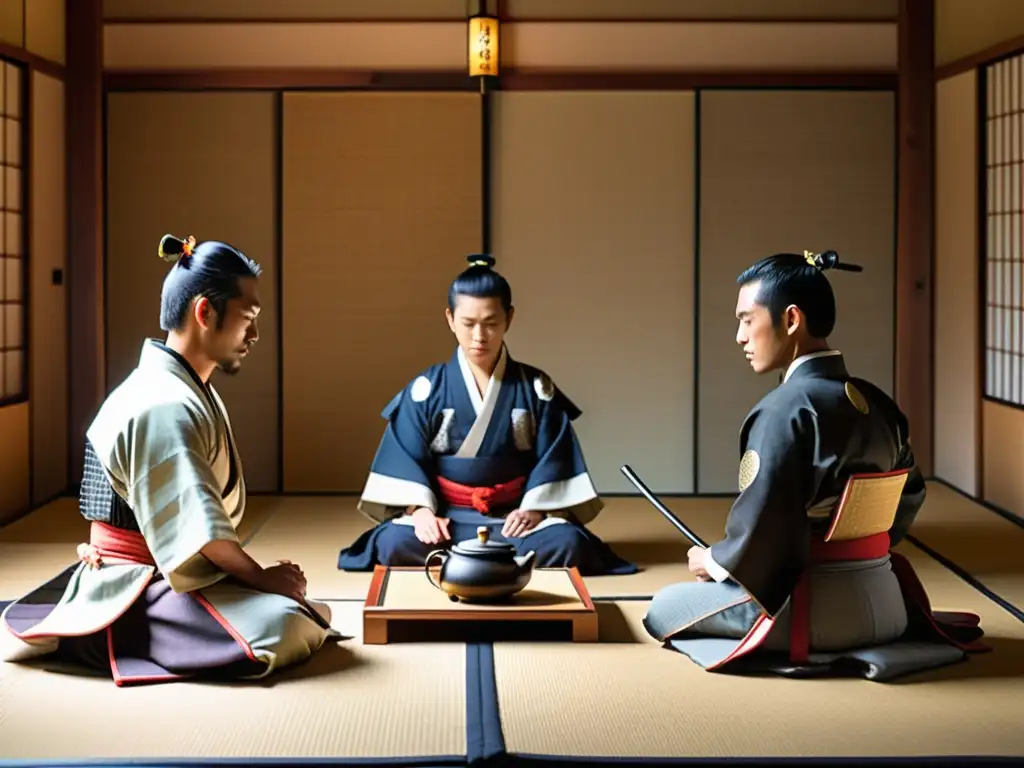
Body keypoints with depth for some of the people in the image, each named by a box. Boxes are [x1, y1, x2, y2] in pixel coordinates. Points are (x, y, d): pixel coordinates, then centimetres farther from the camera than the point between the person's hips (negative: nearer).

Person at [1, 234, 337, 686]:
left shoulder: (191, 395, 14)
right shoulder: (163, 407, -20)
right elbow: (200, 530, -21)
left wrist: (260, 577, 2)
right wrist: (263, 578, -9)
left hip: (167, 572, 11)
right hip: (135, 593, -11)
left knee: (311, 612, 3)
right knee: (281, 628, -29)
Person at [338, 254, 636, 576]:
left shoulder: (536, 389, 4)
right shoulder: (426, 388, 2)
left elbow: (553, 457, 1)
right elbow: (405, 456, -1)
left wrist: (534, 508, -14)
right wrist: (419, 508, -17)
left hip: (512, 516, 1)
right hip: (446, 517, -1)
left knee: (567, 543, -30)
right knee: (393, 544, -32)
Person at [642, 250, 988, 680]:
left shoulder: (787, 408, -20)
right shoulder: (876, 404, 4)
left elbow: (762, 528, -23)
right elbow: (911, 496, 16)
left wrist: (713, 561, -4)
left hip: (812, 609, -9)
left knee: (665, 609, 9)